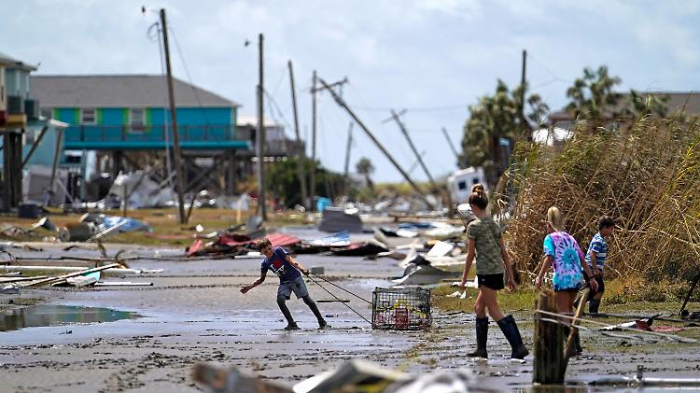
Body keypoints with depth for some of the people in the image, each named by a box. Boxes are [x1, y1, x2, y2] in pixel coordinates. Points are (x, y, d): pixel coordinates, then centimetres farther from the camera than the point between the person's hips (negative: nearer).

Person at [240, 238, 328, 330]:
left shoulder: (279, 251, -10)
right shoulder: (265, 263, 1)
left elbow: (291, 260, -17)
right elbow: (261, 279, 11)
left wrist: (302, 269, -32)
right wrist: (249, 287, 0)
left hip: (295, 277, -4)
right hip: (284, 282, 4)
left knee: (306, 298, -7)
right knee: (280, 300, -18)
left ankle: (322, 322, 3)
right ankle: (292, 324, -11)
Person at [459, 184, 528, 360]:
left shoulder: (474, 226, -8)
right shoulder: (494, 225, 13)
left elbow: (471, 254, -7)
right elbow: (504, 252, 13)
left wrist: (464, 278, 0)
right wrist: (510, 276, 16)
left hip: (486, 272, -8)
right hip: (498, 271, 8)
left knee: (494, 311, -7)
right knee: (479, 307, 18)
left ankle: (518, 347, -16)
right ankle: (481, 349, 19)